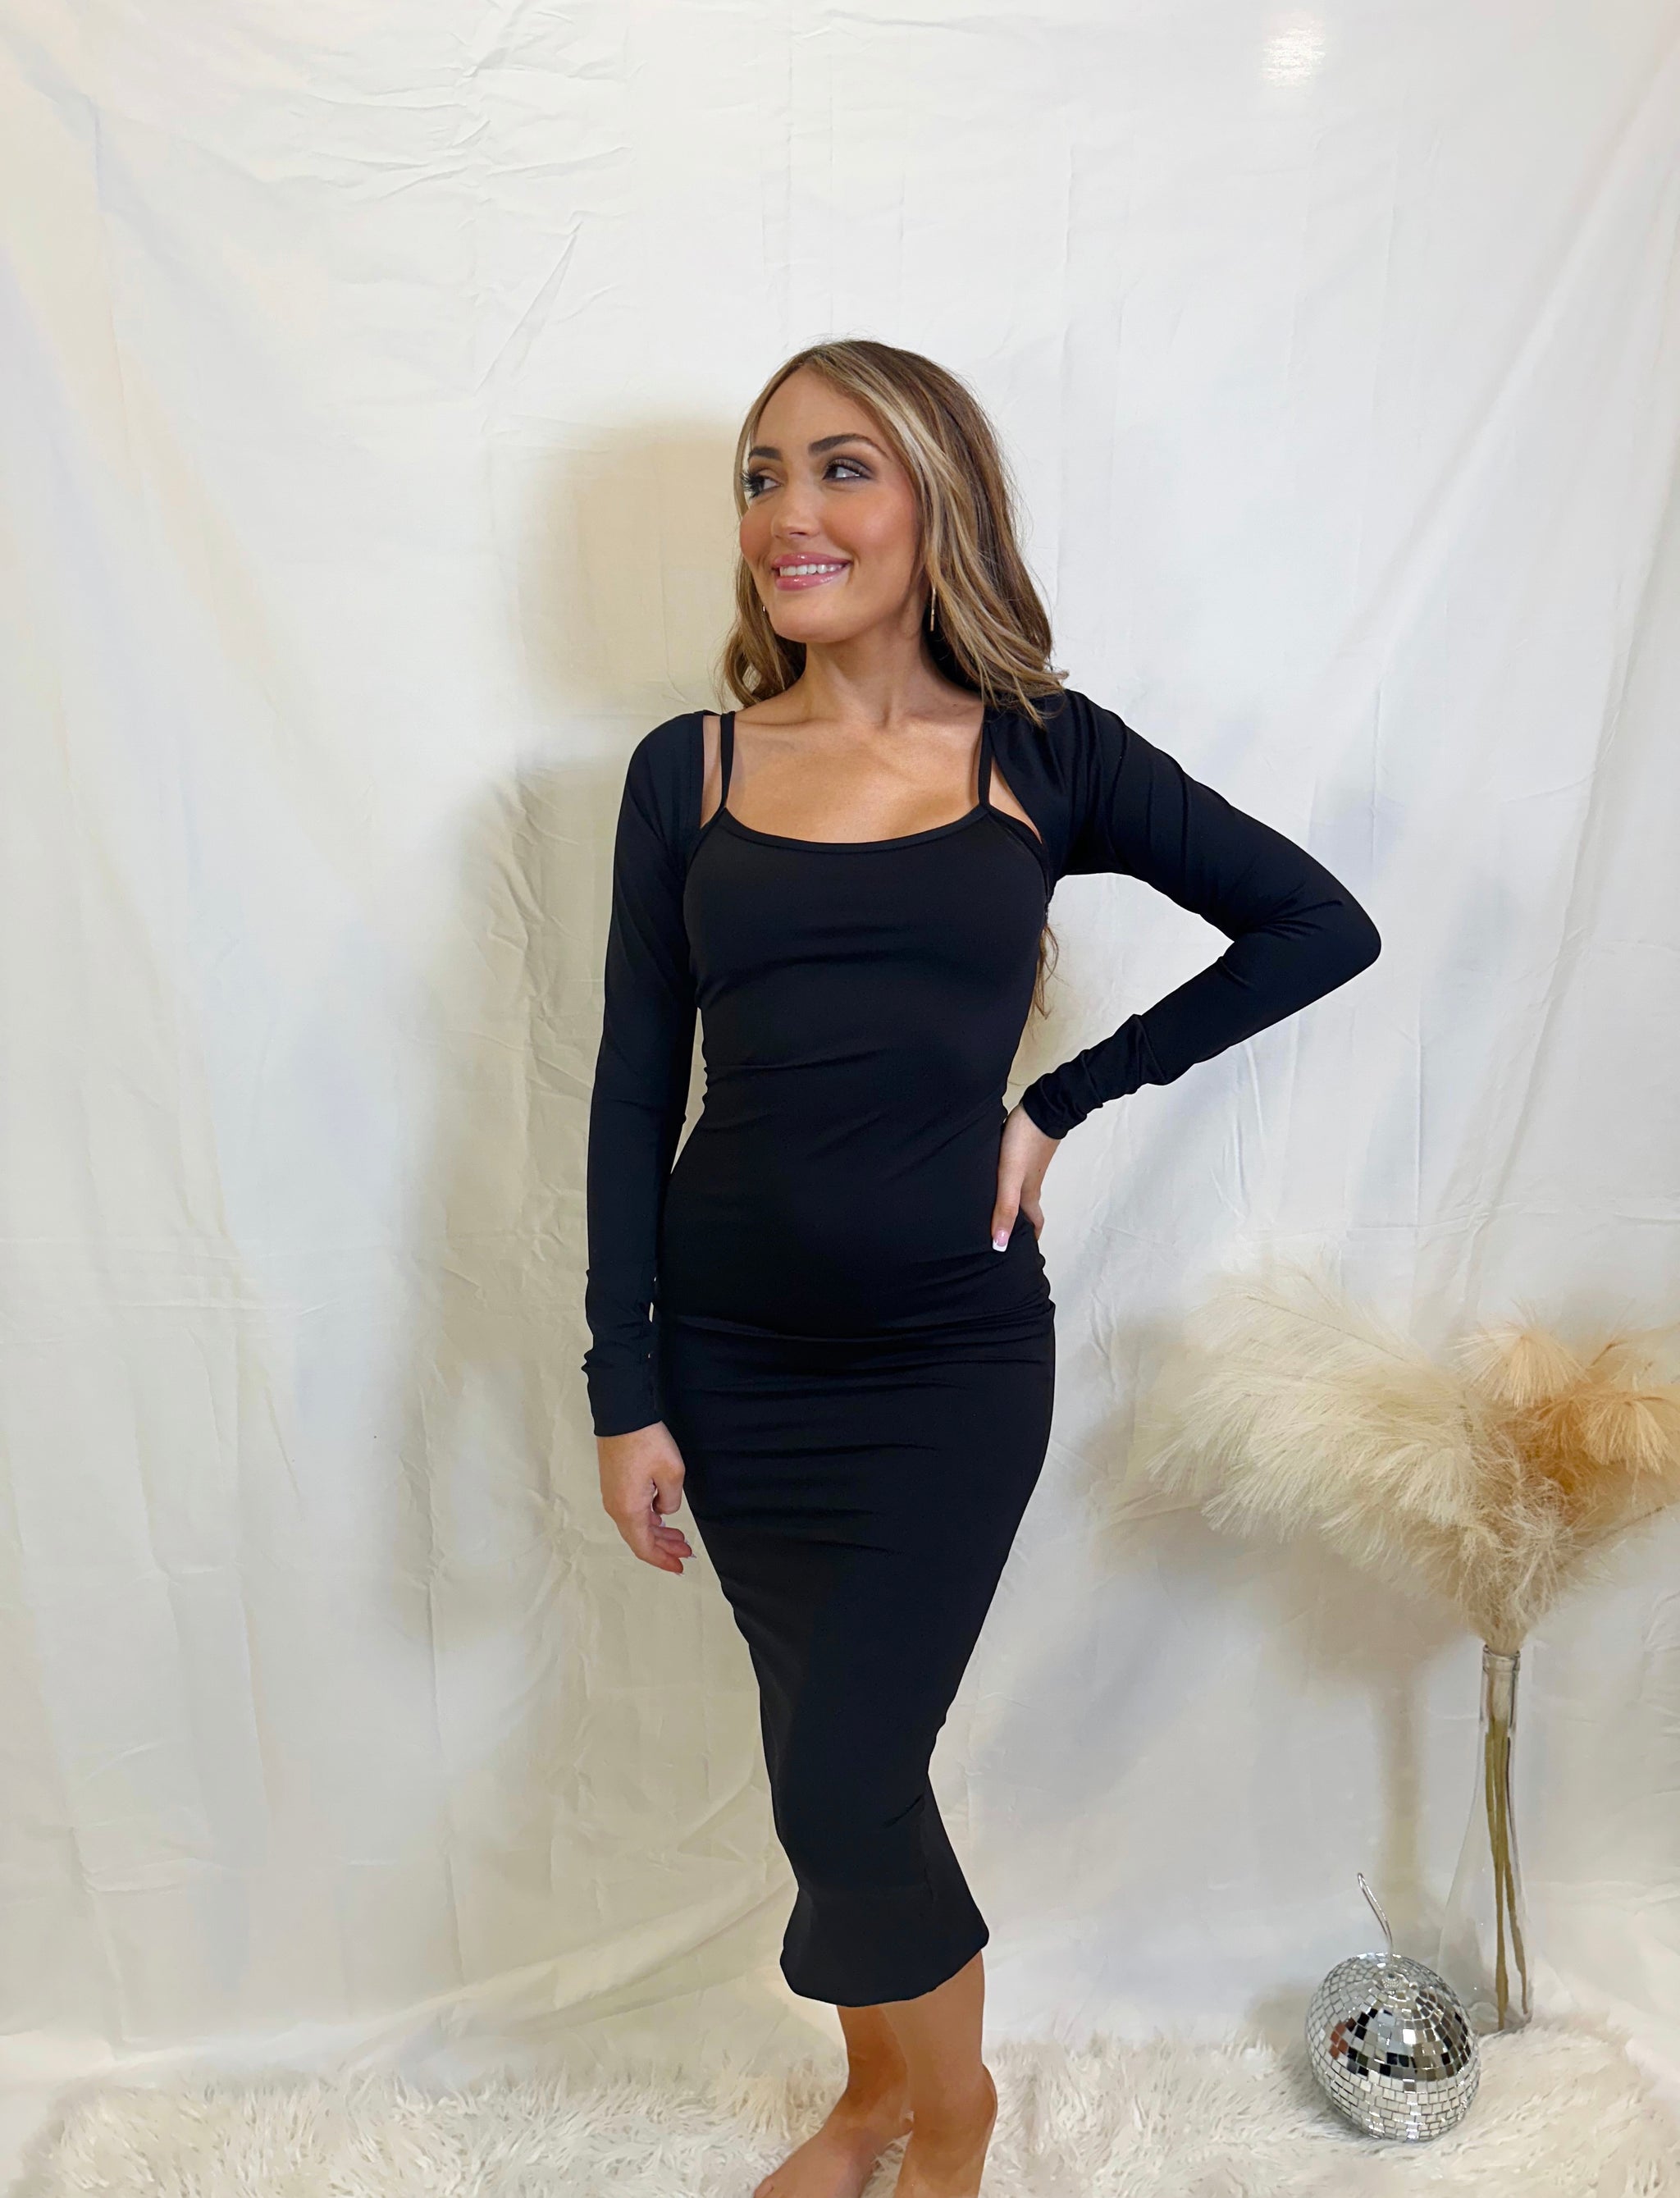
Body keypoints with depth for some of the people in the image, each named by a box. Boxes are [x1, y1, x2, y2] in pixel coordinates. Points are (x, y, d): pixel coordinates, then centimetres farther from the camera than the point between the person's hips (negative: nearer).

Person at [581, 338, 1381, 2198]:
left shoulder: (1046, 754, -2)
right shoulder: (688, 770, 2)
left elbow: (1319, 926, 3)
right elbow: (633, 1092, 2)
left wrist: (1063, 1102, -4)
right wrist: (626, 1391, -1)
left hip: (953, 1357, -2)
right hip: (731, 1352, 2)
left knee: (841, 1789, 0)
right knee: (833, 1760, 16)